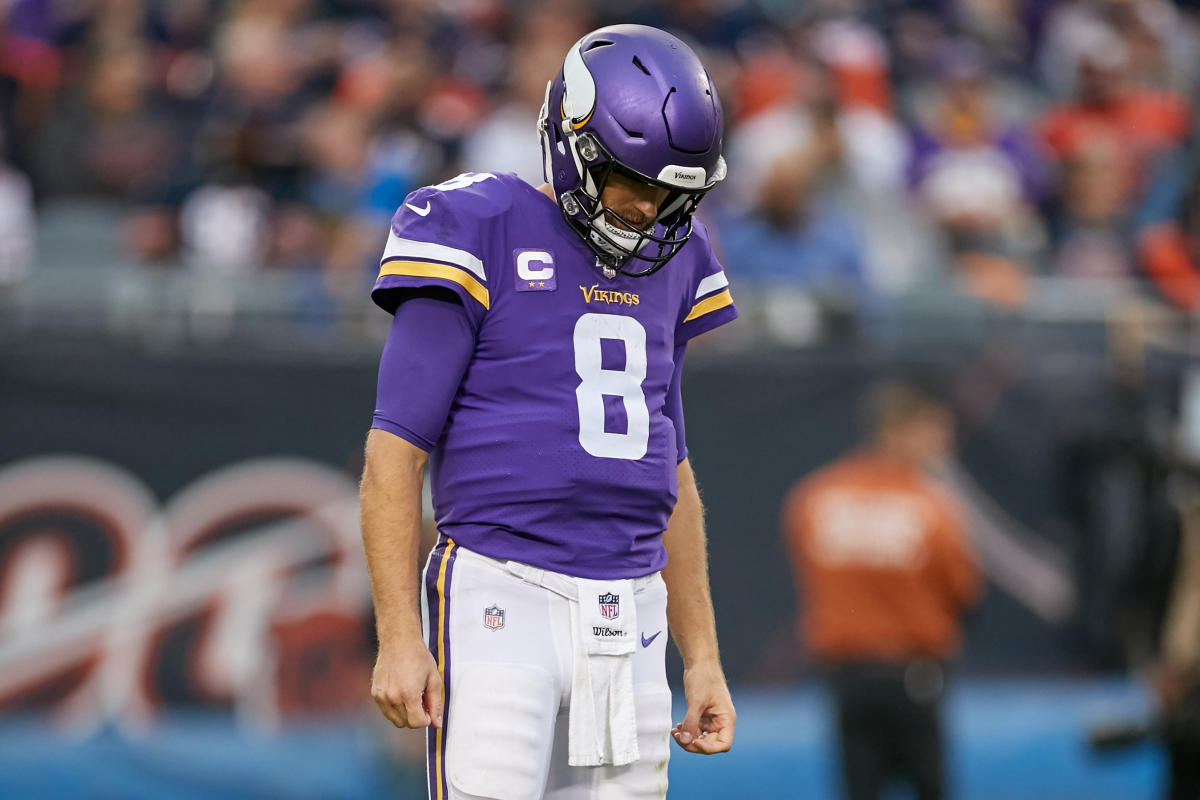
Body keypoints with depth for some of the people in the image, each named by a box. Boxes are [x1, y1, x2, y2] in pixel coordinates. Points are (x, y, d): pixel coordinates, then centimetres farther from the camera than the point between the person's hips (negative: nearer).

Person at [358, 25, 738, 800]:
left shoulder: (663, 259, 14)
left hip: (626, 616, 6)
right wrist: (400, 637, -14)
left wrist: (703, 658, 17)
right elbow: (395, 450, -8)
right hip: (503, 598, -6)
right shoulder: (484, 237, -6)